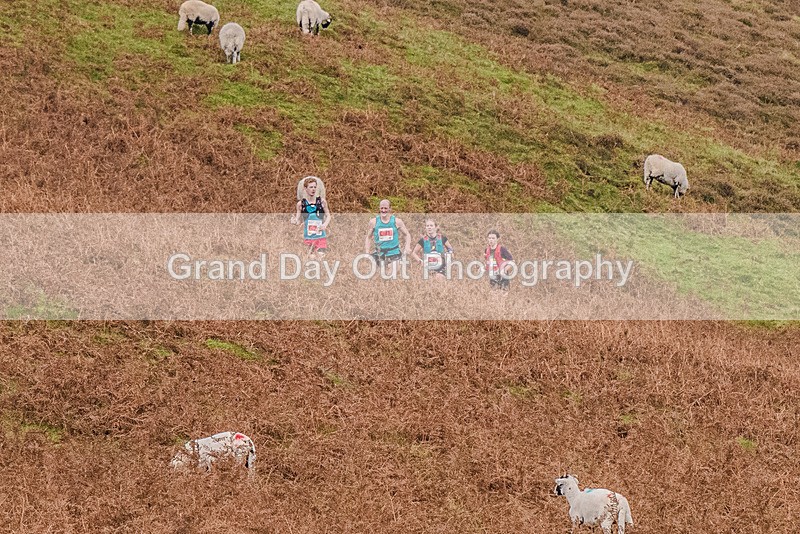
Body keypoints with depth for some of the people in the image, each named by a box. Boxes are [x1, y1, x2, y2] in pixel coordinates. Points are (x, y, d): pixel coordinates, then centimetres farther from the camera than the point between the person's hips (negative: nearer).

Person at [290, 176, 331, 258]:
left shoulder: (322, 201, 1)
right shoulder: (301, 204, 2)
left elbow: (328, 216, 9)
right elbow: (298, 220, 5)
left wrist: (325, 225, -11)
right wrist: (294, 221, -18)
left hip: (320, 235, -1)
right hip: (308, 236, 1)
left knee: (321, 255, -9)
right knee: (311, 257, 2)